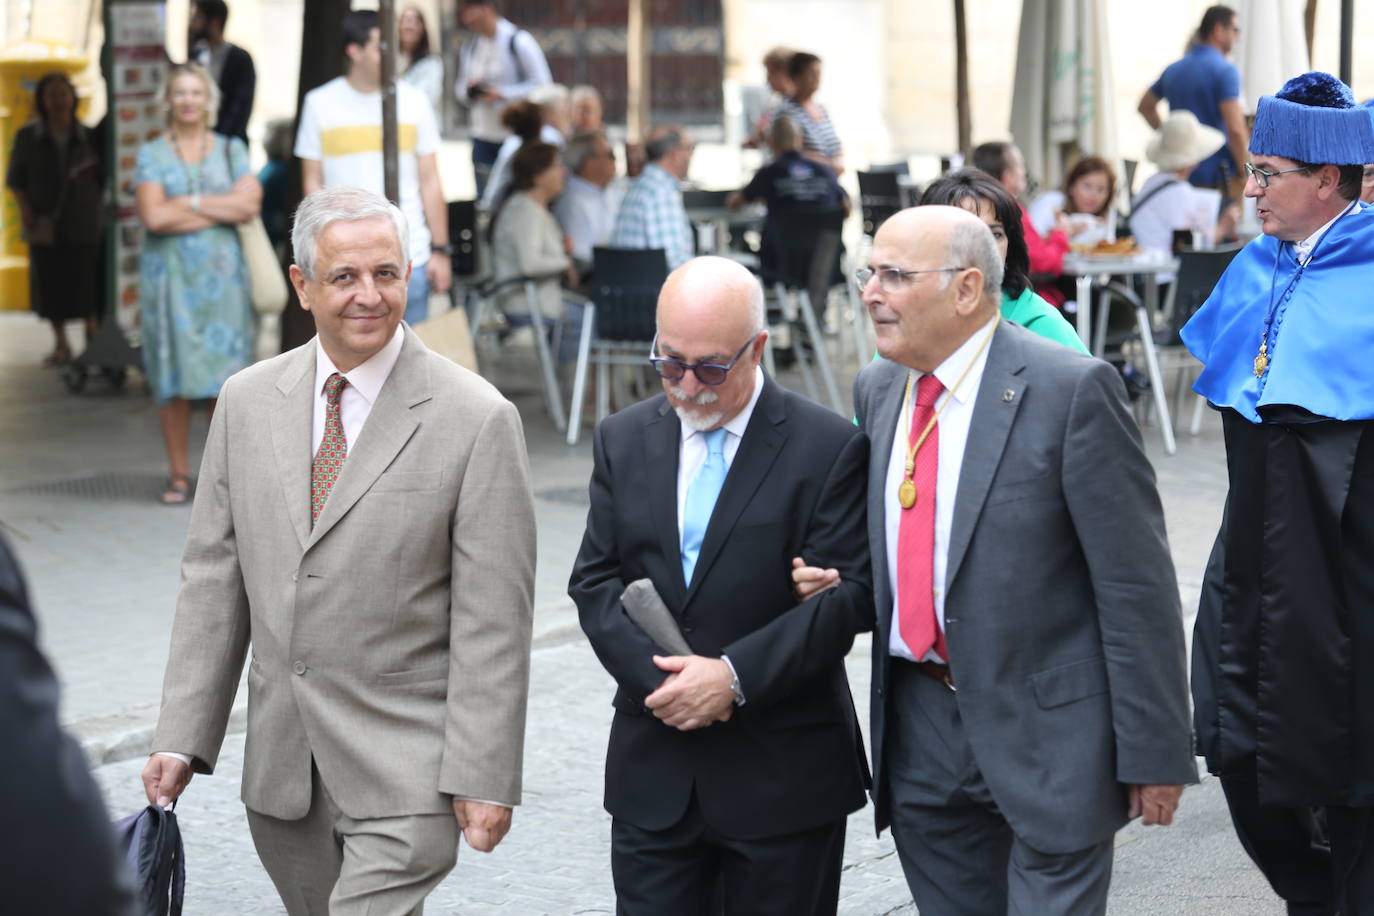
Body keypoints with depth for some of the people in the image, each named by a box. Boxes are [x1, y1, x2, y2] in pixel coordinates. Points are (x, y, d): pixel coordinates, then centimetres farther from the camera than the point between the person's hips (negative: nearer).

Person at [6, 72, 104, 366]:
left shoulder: (88, 137, 2)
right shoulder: (28, 137, 2)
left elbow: (104, 176, 7)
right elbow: (15, 177, 8)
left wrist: (92, 173, -16)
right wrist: (25, 207, -7)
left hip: (84, 223, 0)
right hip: (45, 223, 1)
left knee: (87, 284, 1)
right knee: (51, 284, 4)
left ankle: (92, 339, 20)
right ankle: (61, 344, 17)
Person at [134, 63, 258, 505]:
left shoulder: (231, 149, 11)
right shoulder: (151, 154, 6)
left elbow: (250, 203, -5)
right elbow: (152, 216, -9)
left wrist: (189, 203, -7)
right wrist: (219, 210, -5)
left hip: (222, 273, 1)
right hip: (169, 274, -1)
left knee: (224, 372, -4)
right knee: (173, 377, -2)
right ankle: (179, 474, 5)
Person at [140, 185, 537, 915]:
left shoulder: (476, 418, -9)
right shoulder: (247, 402, 6)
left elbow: (493, 617, -10)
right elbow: (213, 579, 8)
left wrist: (483, 774, -13)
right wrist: (181, 738, 3)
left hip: (407, 771, -5)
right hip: (281, 769, 5)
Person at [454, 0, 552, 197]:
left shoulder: (519, 41, -7)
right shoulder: (469, 48, 10)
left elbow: (542, 85, -10)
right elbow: (459, 87, 19)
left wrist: (502, 94, -18)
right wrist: (469, 90, -5)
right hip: (483, 138, 5)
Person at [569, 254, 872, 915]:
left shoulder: (830, 448, -6)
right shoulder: (622, 441, 7)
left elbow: (849, 594, -11)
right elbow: (596, 581, 4)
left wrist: (735, 676, -19)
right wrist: (656, 676, -12)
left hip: (784, 779, -3)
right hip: (652, 776, 3)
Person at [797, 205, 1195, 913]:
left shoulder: (1071, 389, -14)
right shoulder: (877, 390, 7)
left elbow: (1137, 581, -13)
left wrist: (1155, 750, -13)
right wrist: (836, 579, -2)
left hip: (1046, 727, -6)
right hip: (919, 724, 6)